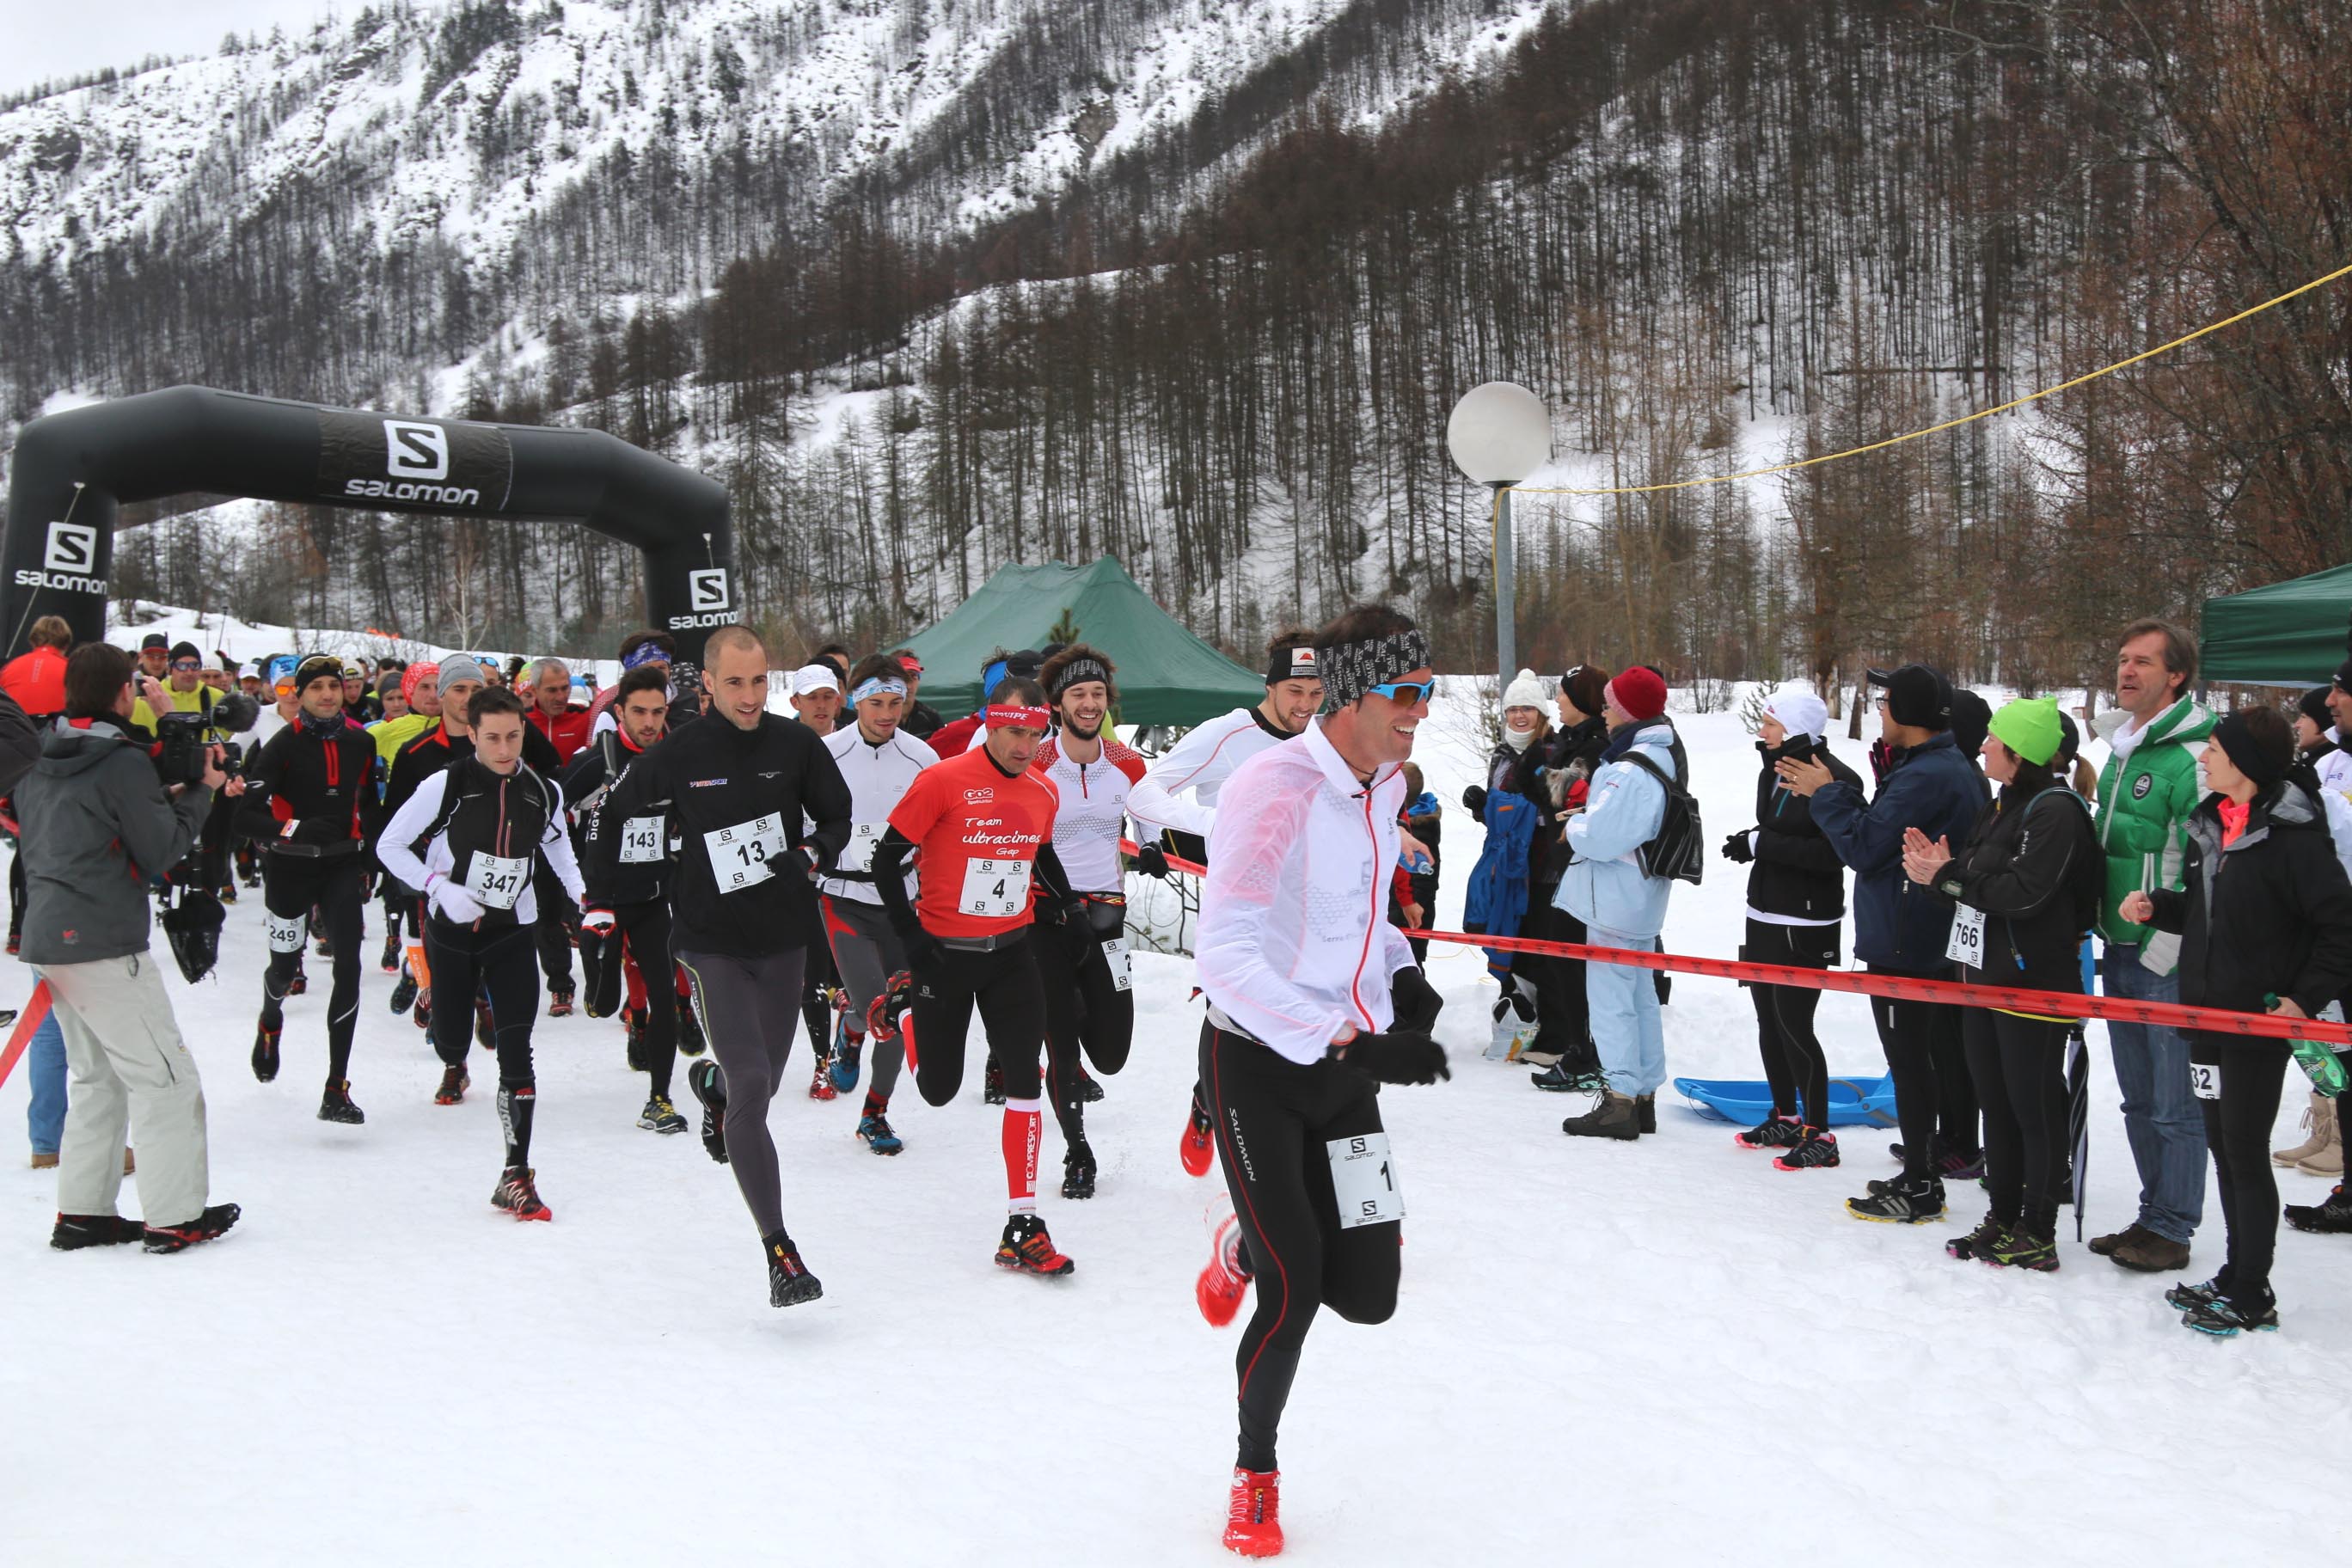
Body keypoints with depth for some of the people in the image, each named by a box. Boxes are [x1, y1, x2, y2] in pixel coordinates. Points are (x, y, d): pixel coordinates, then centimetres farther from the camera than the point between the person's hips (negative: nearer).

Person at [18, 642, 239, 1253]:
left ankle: (82, 1211, 19)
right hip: (106, 946, -9)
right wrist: (198, 792, 1)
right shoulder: (125, 762, -14)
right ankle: (176, 1217, 1)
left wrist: (167, 797, 15)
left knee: (98, 1077, 18)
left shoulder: (37, 764, 11)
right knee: (168, 1078, -1)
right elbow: (161, 852, -12)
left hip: (47, 937, 9)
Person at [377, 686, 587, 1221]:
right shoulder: (446, 785, -13)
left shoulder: (543, 792, -4)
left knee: (515, 1052, -11)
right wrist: (440, 888, -19)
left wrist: (583, 896, 3)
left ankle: (516, 1176, -10)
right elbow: (390, 845, -6)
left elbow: (558, 844, 16)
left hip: (511, 932, 1)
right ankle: (453, 1068, 56)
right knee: (451, 1035, 15)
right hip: (450, 930, 0)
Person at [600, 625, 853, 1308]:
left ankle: (709, 1084, 53)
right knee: (751, 1085, -15)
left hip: (784, 940, 3)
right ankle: (778, 1249, -10)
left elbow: (838, 815, 9)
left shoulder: (797, 744, -4)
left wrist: (812, 856, -10)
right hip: (712, 944, -3)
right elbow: (607, 815, 6)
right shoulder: (678, 756, -8)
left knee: (760, 1087, 14)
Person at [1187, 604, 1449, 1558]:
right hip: (1256, 1060, -7)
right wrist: (1349, 1042, -31)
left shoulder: (1385, 783, 4)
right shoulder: (1273, 790, -23)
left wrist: (1400, 975, 4)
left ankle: (1246, 1242, 34)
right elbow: (1226, 957, -27)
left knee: (1367, 1294, 1)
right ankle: (1255, 1472, 21)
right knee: (1293, 1292, -7)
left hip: (1345, 1061, 7)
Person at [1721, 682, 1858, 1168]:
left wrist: (1762, 843, -22)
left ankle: (1819, 1135, 5)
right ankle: (1785, 1118, 29)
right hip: (1765, 915, 9)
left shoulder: (1835, 779, -17)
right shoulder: (1773, 772, 11)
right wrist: (1749, 842, -2)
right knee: (1768, 1019, 15)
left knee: (1794, 1024, -6)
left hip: (1806, 926, -9)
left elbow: (1830, 855, -23)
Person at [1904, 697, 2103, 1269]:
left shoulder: (2055, 809, -14)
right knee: (1995, 1102, 15)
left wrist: (1947, 876, -18)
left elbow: (2023, 893, -23)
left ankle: (2038, 1236, 7)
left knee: (2035, 1109, -1)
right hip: (1983, 975, 10)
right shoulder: (2002, 807, 16)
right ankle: (2002, 1219, 26)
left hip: (2033, 981, -10)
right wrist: (1941, 867, -2)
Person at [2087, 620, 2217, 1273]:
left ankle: (2172, 1231, 12)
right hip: (2118, 953, 8)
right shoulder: (2118, 750, 12)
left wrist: (2164, 949, -18)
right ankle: (2154, 1215, 27)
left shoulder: (2193, 758, -15)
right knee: (2139, 1100, 16)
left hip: (2168, 961, -8)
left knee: (2176, 1105, 2)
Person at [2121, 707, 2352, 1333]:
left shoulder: (2290, 836, -17)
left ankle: (2251, 1296, 10)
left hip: (2260, 1022, -8)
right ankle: (2235, 1275, 27)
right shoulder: (2210, 825, 8)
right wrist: (2155, 906, 1)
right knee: (2221, 1146, 15)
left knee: (2245, 1152, -1)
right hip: (2208, 1012, 8)